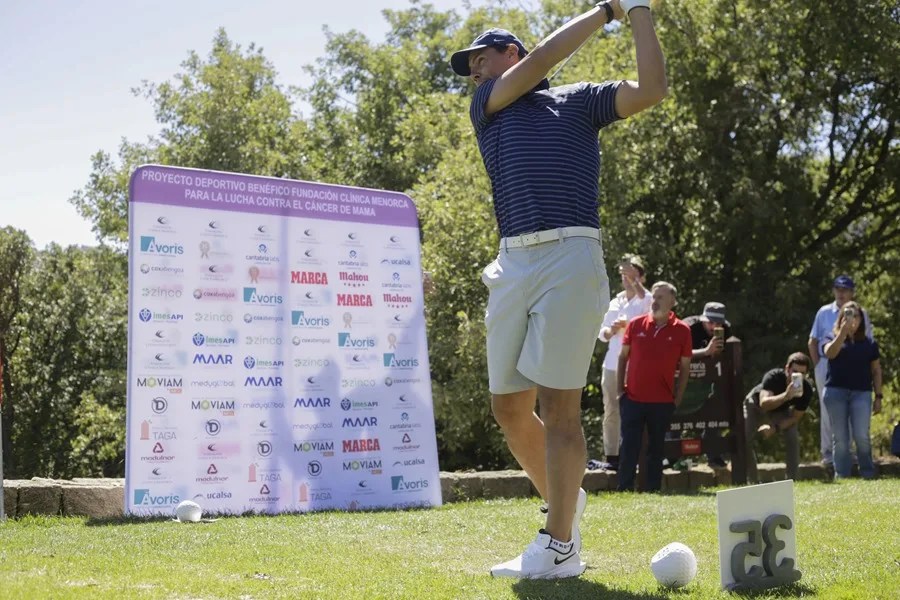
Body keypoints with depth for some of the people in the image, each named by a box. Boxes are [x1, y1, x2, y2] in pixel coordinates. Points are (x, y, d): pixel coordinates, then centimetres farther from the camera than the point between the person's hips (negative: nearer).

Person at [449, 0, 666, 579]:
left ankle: (559, 547, -4)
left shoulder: (579, 100, 15)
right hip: (513, 263, 5)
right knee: (509, 406, 6)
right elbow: (541, 59, 7)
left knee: (558, 403, -9)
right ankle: (564, 501, 27)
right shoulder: (486, 107, 21)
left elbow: (651, 88, 4)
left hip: (571, 257, -4)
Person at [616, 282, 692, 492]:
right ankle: (624, 491, 7)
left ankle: (653, 493, 15)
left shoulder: (682, 330, -1)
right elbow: (623, 357, 9)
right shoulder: (636, 325, 2)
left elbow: (685, 367, 4)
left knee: (656, 450, 9)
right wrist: (620, 390, 4)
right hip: (632, 399, 1)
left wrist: (677, 398, 1)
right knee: (629, 448, 1)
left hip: (663, 402, 0)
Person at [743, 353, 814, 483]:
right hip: (755, 406, -2)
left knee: (793, 439, -20)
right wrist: (786, 396, -72)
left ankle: (792, 481, -9)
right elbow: (764, 404, -56)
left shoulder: (806, 389, -29)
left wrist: (775, 428, -35)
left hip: (781, 410, 2)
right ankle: (753, 482, -3)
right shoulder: (773, 377, -39)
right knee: (744, 440, -17)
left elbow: (796, 417, -19)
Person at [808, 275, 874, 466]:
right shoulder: (824, 313, 4)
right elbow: (813, 341, 8)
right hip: (827, 366, 0)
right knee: (828, 410, 3)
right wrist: (818, 365, 0)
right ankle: (827, 452, 8)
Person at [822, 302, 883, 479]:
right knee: (840, 438, 1)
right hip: (836, 392, 0)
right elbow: (830, 353, -16)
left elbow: (876, 370, 12)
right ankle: (841, 477, 8)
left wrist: (879, 396, 6)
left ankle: (868, 474, 8)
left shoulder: (868, 343, 10)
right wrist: (843, 331, -26)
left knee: (862, 436, -10)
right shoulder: (833, 338, 7)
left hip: (861, 393, 0)